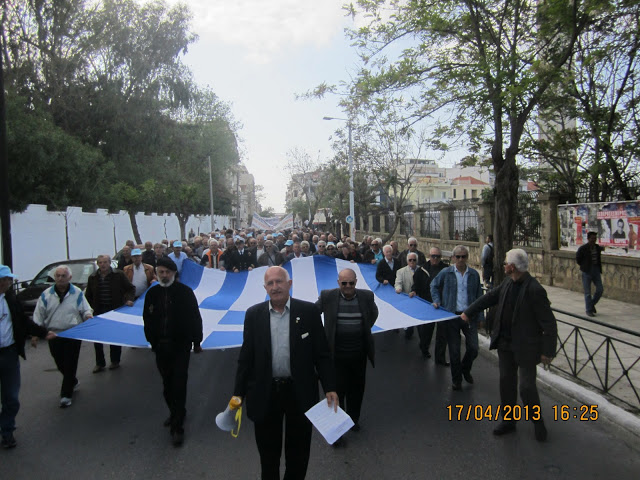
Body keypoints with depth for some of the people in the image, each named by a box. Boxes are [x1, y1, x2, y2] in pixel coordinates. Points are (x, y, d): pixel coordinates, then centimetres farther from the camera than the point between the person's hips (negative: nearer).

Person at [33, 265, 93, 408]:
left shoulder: (77, 293, -1)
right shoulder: (46, 295, 1)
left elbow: (86, 310, 5)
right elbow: (39, 316, 5)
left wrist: (88, 315, -18)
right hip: (53, 335, 2)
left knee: (70, 364, -1)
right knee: (60, 364, 13)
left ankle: (66, 394, 9)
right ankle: (72, 381, 40)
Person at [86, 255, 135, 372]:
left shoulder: (119, 275, -4)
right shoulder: (92, 278, 5)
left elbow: (131, 288, 2)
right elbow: (88, 296, 12)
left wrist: (129, 299, -15)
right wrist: (92, 308, 0)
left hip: (115, 310, -3)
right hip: (99, 312, 3)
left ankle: (115, 361, 21)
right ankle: (100, 363, 15)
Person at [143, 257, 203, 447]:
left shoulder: (185, 292, -6)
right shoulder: (152, 293, 4)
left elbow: (195, 317, -3)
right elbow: (147, 319, 13)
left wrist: (196, 342, -3)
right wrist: (151, 340, 10)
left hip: (181, 346, -4)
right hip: (161, 346, 4)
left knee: (179, 385, -4)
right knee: (167, 384, 14)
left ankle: (177, 427, 3)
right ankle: (174, 412, 37)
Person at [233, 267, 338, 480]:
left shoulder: (309, 311, -6)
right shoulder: (253, 314, -1)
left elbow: (322, 353, -4)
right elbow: (246, 356, 3)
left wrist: (330, 387, -9)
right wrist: (238, 393, 2)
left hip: (300, 392, -1)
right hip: (265, 393, 1)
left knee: (298, 451, 16)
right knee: (268, 450, 17)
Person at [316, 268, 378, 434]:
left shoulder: (366, 296, -3)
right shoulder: (327, 296, -11)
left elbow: (374, 314, 17)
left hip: (359, 354, 3)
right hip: (337, 354, -3)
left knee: (356, 389, 18)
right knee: (338, 389, 2)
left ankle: (353, 419, 40)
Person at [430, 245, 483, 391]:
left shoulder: (474, 274, 3)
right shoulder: (445, 273, -2)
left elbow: (478, 297, 8)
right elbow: (434, 286, 14)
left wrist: (479, 317, 6)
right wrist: (437, 301, 0)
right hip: (452, 315, -1)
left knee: (473, 348, -1)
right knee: (454, 350, 5)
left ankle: (465, 369, 31)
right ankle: (456, 379, 24)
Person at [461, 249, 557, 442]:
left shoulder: (534, 290, -22)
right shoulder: (508, 283, 0)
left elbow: (549, 323, -18)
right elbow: (490, 297, 16)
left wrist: (548, 351, -17)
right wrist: (469, 312, 21)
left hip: (525, 347, -7)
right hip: (506, 344, 7)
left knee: (526, 387, 1)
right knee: (506, 383, 16)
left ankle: (538, 422, 27)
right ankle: (508, 420, 33)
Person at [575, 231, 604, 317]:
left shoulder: (597, 247, 4)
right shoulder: (583, 248, -11)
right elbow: (578, 259, -3)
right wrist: (584, 266, -1)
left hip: (596, 271, 5)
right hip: (587, 272, -5)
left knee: (600, 289, 2)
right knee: (588, 292, 0)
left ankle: (592, 304, 25)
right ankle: (589, 310, 9)